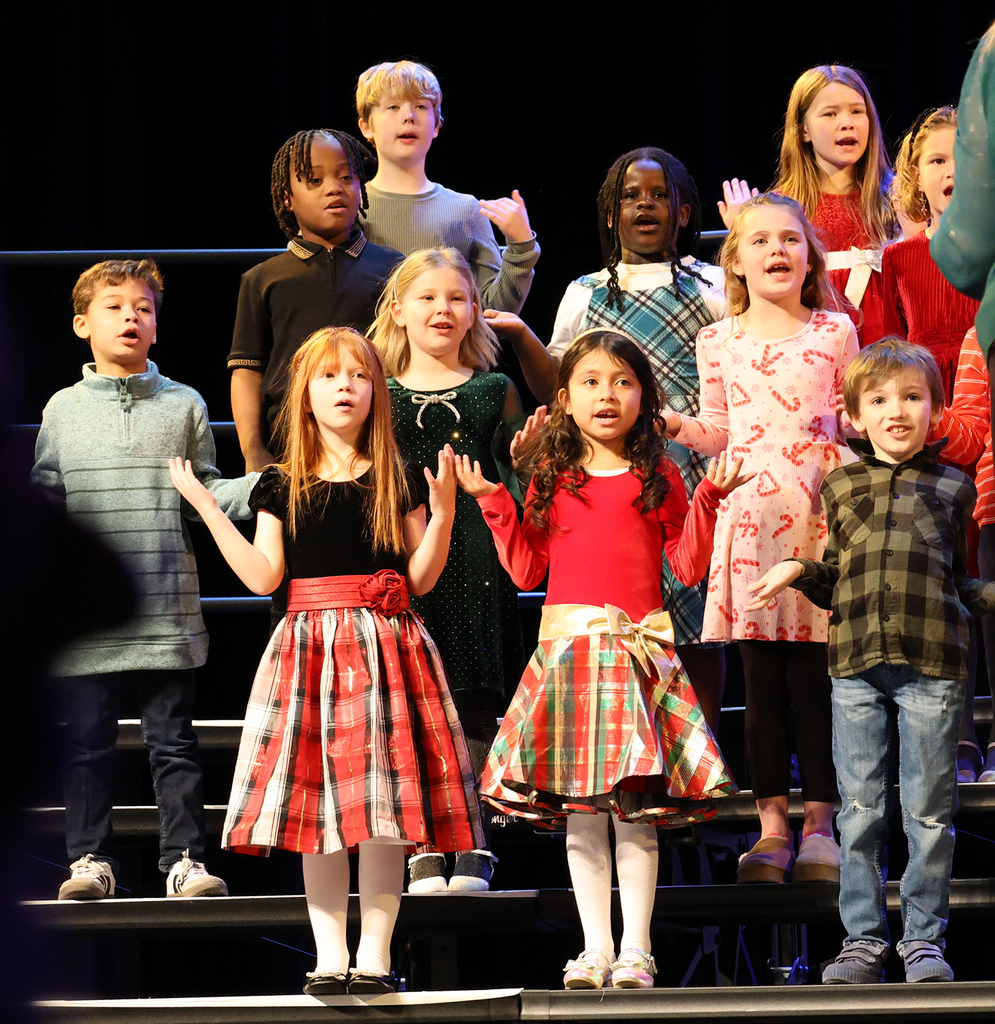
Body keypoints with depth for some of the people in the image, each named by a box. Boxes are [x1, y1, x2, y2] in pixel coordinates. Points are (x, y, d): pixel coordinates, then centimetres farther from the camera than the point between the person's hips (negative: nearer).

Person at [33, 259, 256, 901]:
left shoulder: (184, 406, 9)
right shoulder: (64, 409, 9)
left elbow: (205, 494, 8)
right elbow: (44, 498, 10)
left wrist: (261, 486, -7)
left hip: (166, 609, 0)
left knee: (172, 741, 1)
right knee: (88, 742, 3)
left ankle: (185, 859, 6)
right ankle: (91, 857, 12)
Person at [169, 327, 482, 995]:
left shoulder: (397, 481, 8)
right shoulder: (283, 486, 9)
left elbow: (420, 577, 3)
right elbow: (264, 576, 1)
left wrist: (442, 513, -10)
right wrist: (206, 508, 0)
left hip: (386, 646, -1)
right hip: (310, 649, 1)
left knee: (383, 799, -6)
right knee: (318, 800, -1)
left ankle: (375, 955, -1)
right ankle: (330, 957, 5)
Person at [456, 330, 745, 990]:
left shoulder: (657, 475, 5)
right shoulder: (552, 477, 10)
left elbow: (688, 566, 4)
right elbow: (527, 569, 11)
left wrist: (707, 501, -7)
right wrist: (494, 504, 5)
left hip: (639, 647, -2)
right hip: (569, 642, 2)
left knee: (635, 809, -4)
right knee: (581, 812, 2)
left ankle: (635, 950, 1)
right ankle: (596, 947, 8)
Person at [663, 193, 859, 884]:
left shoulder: (835, 332, 7)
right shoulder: (719, 343, 10)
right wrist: (678, 427, 0)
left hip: (817, 514, -1)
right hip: (750, 516, 1)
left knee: (814, 677, -2)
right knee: (762, 679, 3)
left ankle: (819, 825, 5)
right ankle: (772, 823, 9)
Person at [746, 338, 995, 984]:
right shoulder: (839, 486, 15)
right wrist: (799, 572, 1)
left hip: (932, 664, -1)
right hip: (856, 664, 1)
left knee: (928, 810, 1)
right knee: (861, 810, 3)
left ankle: (924, 938, 9)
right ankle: (864, 940, 10)